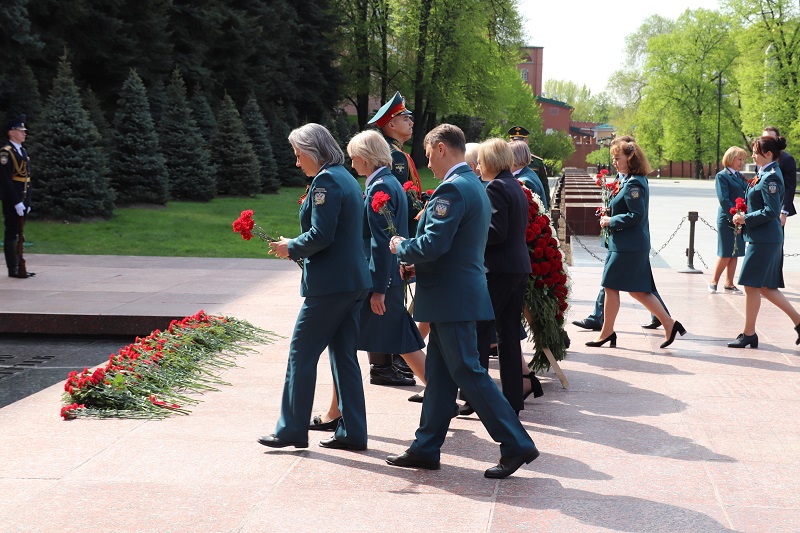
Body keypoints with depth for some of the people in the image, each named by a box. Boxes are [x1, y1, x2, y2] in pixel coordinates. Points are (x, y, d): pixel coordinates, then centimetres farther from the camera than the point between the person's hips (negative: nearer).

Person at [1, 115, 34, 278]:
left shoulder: (23, 151, 16)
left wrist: (27, 202, 14)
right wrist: (16, 202, -20)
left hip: (22, 200, 8)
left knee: (18, 234, 12)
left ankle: (18, 267, 17)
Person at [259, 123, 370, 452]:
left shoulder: (325, 181, -14)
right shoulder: (347, 179, 16)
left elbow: (320, 236, -21)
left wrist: (291, 247, -4)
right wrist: (297, 248, 15)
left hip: (329, 285, -10)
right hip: (355, 281, 10)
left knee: (302, 354, 0)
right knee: (344, 355, 12)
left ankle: (292, 430, 6)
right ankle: (352, 432, 15)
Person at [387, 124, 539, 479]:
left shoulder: (452, 189, -17)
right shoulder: (475, 185, 16)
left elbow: (432, 244, -23)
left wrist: (401, 248, -5)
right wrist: (419, 263, 14)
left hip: (452, 298, -10)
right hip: (457, 294, 10)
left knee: (468, 373, -5)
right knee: (438, 373, 13)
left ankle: (516, 445, -1)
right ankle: (426, 449, 20)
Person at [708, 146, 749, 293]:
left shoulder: (740, 177, 15)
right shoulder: (722, 176, -7)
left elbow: (746, 197, 15)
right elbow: (724, 200, -14)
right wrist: (735, 218, -18)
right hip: (727, 219, -7)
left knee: (735, 253, 8)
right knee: (726, 254, -4)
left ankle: (729, 283, 16)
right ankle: (714, 281, 9)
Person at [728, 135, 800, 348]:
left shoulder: (771, 177, -16)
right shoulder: (765, 174, 13)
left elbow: (771, 211, -21)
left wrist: (746, 218, -15)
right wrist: (745, 219, 9)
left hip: (764, 239, -10)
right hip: (764, 237, 10)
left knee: (751, 285, -2)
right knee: (765, 287, 14)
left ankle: (749, 334, 7)